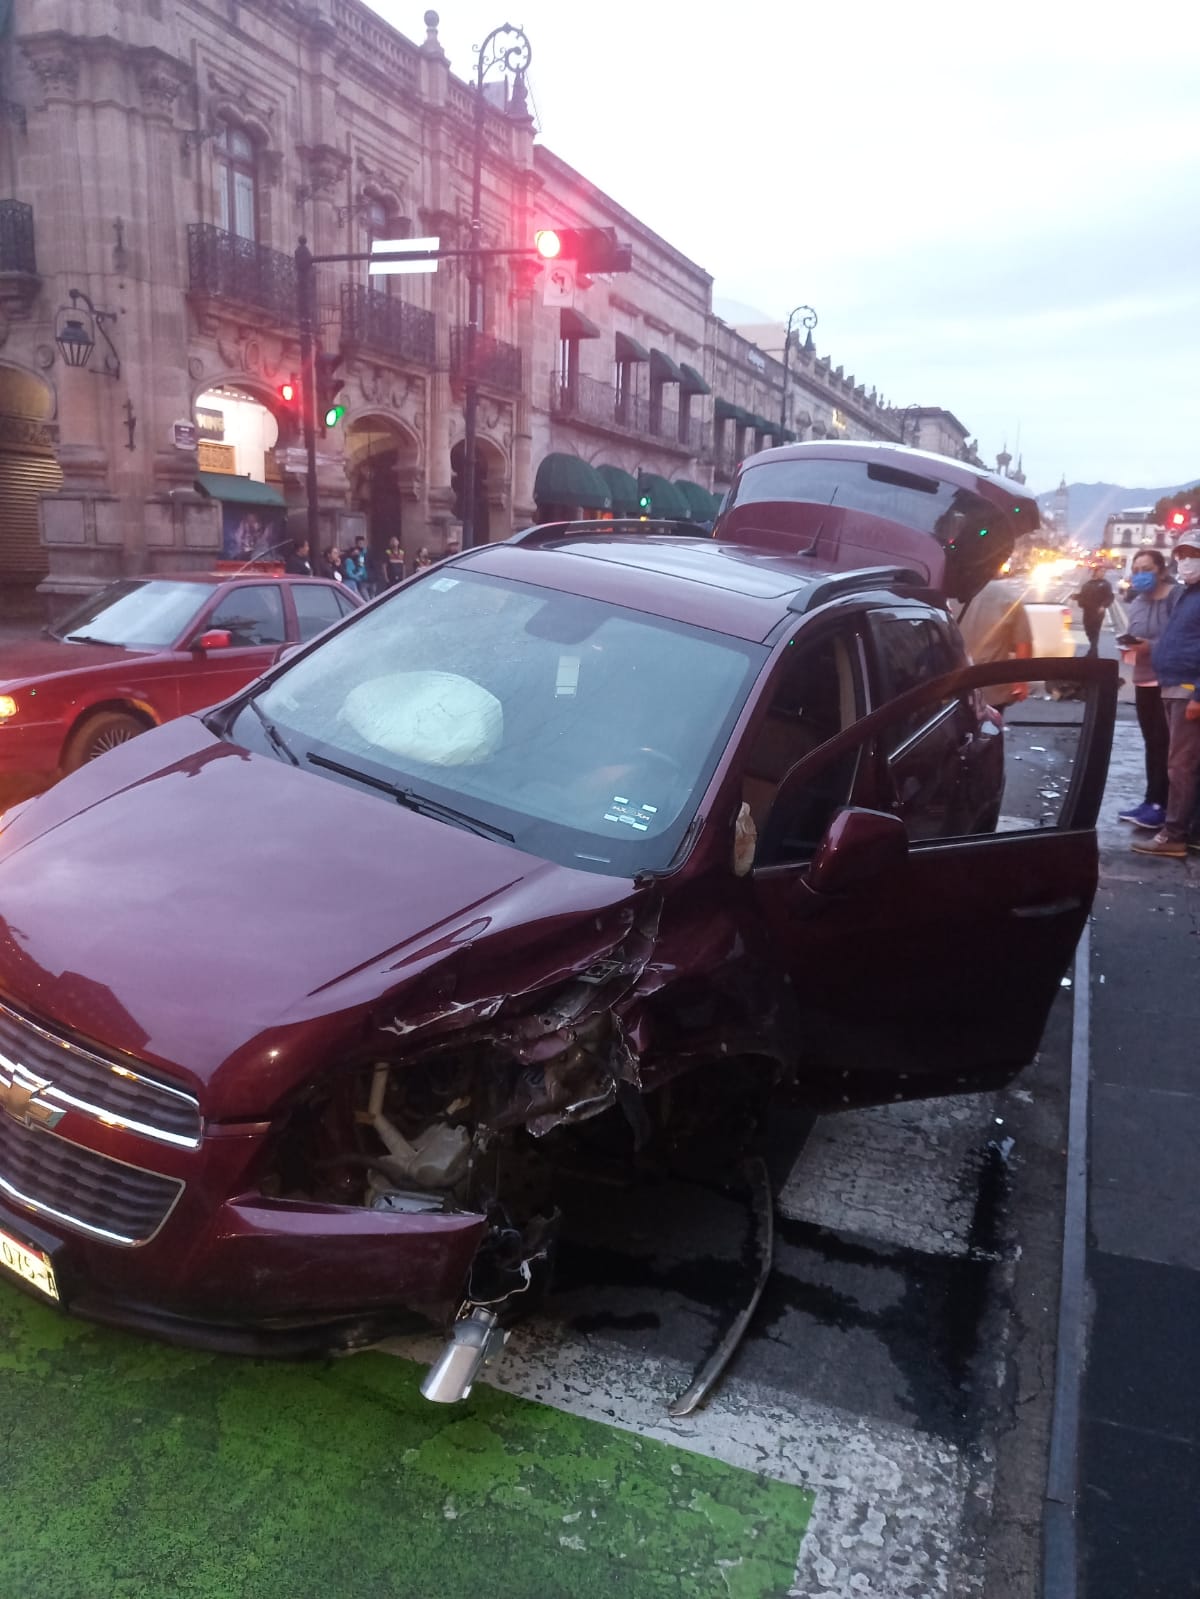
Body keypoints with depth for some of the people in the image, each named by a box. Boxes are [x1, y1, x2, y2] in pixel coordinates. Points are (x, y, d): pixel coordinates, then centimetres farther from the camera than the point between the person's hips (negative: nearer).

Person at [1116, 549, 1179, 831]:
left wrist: (1151, 646, -24)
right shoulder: (1137, 602, 16)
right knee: (1152, 743, 10)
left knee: (1164, 744, -9)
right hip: (1143, 679, 8)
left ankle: (1158, 804, -8)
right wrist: (1128, 645, 2)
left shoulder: (1176, 596, -9)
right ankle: (1153, 802, 15)